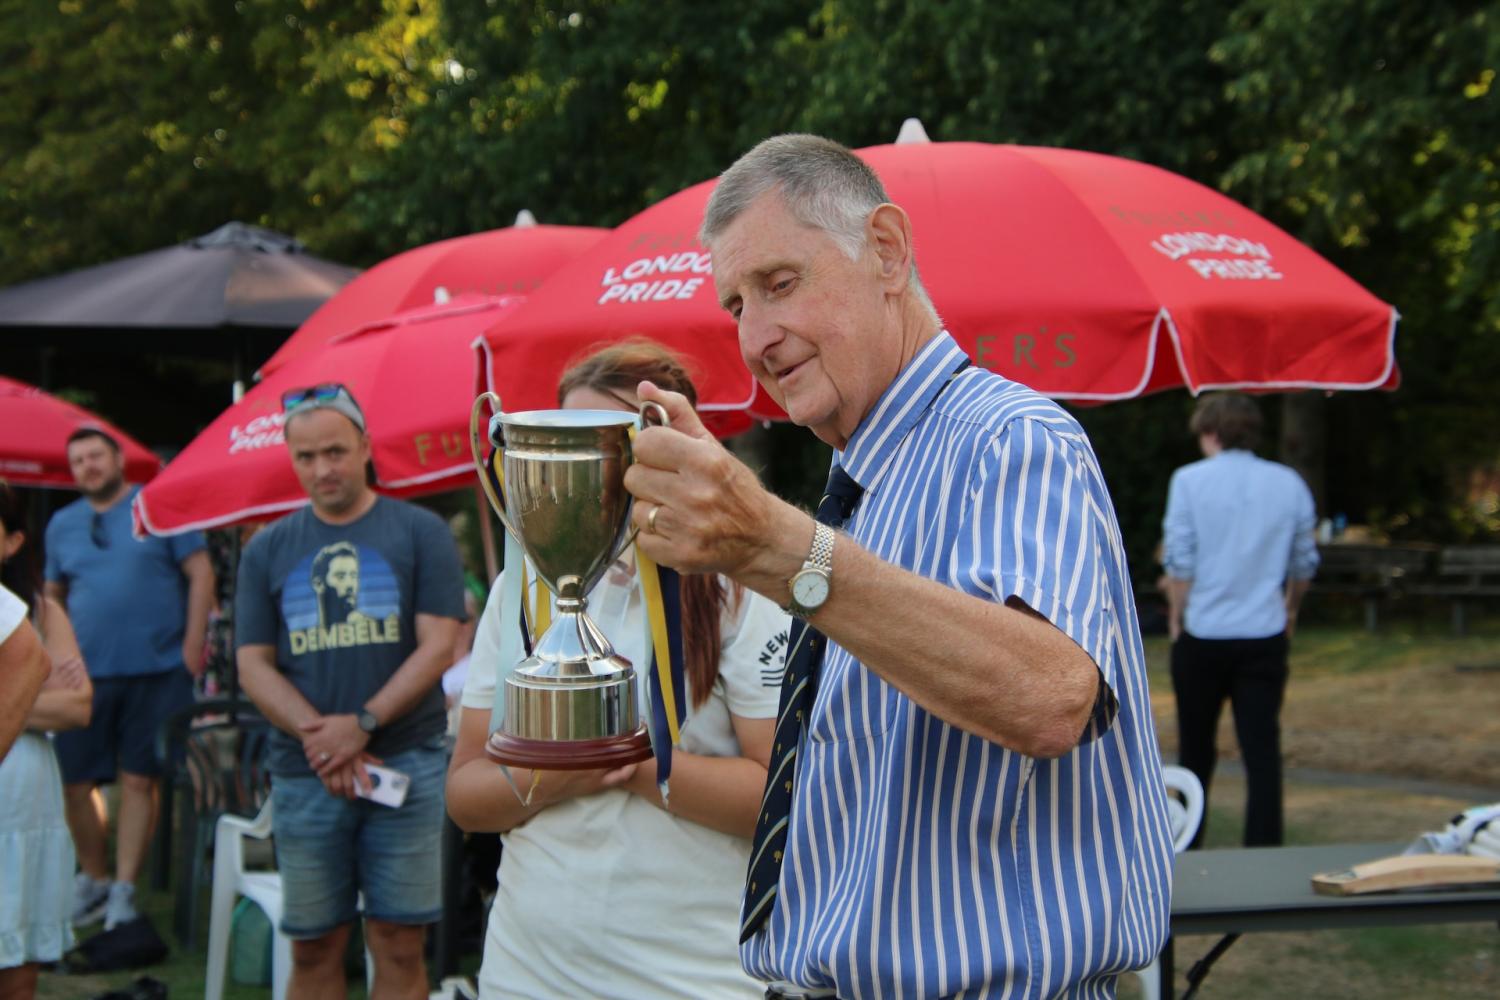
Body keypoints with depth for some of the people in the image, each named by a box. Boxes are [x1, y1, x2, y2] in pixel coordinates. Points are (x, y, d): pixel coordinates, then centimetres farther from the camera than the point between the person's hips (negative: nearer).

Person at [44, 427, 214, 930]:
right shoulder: (62, 524, 12)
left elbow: (200, 573, -2)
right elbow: (54, 597, 20)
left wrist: (192, 643, -8)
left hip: (156, 668, -3)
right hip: (85, 674, 3)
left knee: (139, 780, 1)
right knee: (74, 782, 2)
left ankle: (123, 890, 9)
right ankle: (95, 878, 21)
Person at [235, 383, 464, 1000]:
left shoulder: (420, 532, 2)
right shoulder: (267, 550, 9)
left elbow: (437, 646, -4)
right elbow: (253, 665, 4)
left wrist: (363, 724, -15)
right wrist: (320, 739, -11)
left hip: (406, 761, -2)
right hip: (303, 775, 2)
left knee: (398, 946, 2)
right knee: (313, 948, 8)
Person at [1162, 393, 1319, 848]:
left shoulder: (1190, 480, -4)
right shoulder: (1289, 483, 4)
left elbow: (1179, 561, -7)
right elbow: (1305, 563, 10)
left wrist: (1176, 617, 6)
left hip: (1203, 636, -1)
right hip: (1265, 636, 1)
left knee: (1196, 750, 12)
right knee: (1263, 749, 1)